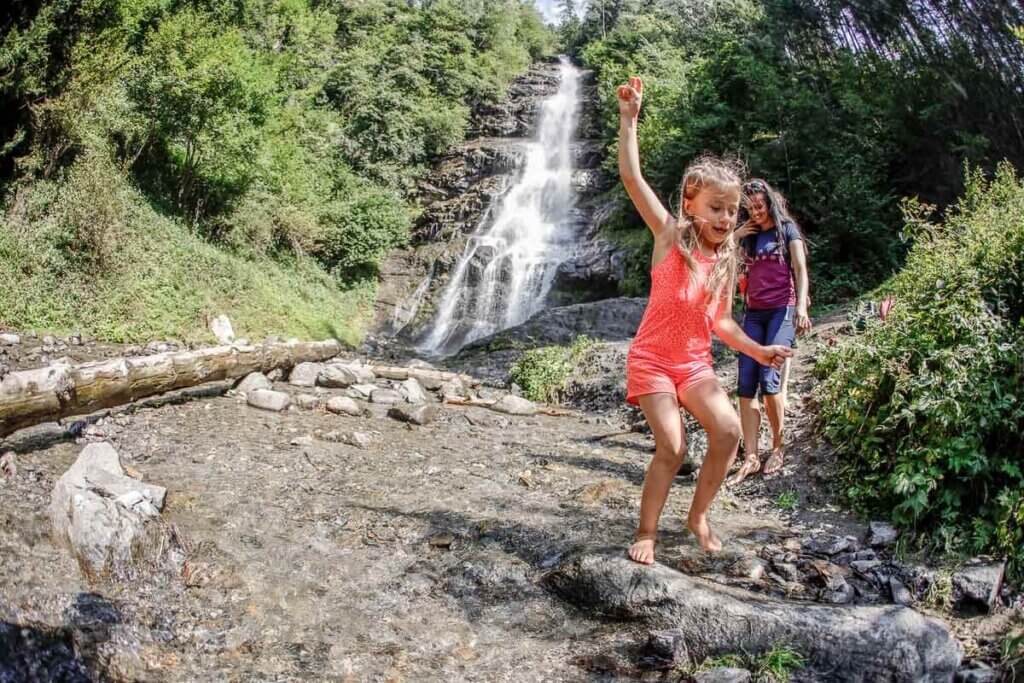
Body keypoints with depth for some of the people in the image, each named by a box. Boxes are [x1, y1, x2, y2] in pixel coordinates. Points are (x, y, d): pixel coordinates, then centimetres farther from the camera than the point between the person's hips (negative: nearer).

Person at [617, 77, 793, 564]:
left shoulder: (725, 261, 8)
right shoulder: (670, 236, -6)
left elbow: (721, 321, 16)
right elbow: (631, 177, -15)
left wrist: (757, 351, 6)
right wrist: (628, 119, -18)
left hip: (696, 363, 5)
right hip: (652, 359, -5)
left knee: (728, 431, -13)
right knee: (672, 446, -14)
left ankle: (698, 515, 8)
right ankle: (646, 531, 6)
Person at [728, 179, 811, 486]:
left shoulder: (787, 229, 5)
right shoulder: (749, 235, 18)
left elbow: (800, 270, -2)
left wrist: (801, 306, -14)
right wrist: (735, 236, 8)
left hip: (781, 311, -5)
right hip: (754, 313, 5)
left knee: (769, 381, -15)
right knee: (745, 385, -6)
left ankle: (778, 446, 4)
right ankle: (750, 457, -6)